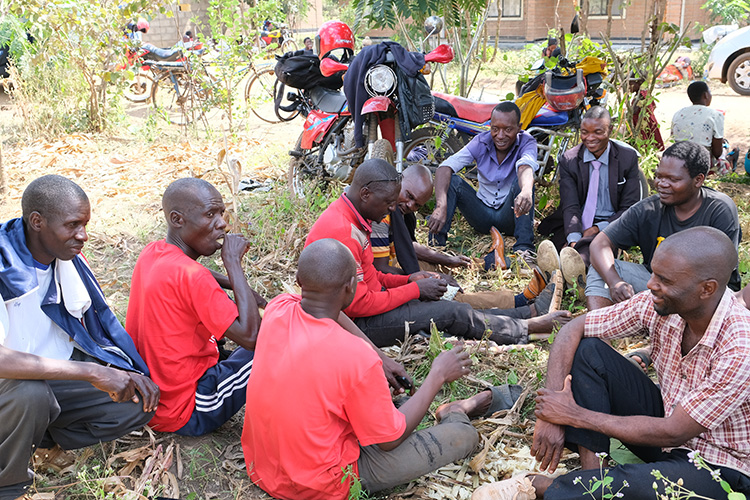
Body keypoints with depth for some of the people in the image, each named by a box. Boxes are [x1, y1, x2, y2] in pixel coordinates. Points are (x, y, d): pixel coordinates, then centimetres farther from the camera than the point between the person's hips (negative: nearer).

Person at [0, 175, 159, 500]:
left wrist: (137, 372, -7)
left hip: (63, 369, 6)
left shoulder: (67, 255, -4)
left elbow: (99, 321, 6)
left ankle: (41, 435, 5)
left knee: (140, 404, -13)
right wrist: (93, 372, -40)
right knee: (30, 393, -38)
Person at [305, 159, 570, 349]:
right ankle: (526, 329, 8)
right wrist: (415, 289, -16)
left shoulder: (349, 217, 7)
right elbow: (357, 304, -27)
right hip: (355, 324, -9)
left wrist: (408, 279, 1)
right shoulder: (340, 231, -28)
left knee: (454, 309, 6)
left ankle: (532, 312, 12)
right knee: (451, 314, -9)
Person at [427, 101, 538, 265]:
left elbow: (525, 168, -37)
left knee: (521, 182, -30)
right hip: (483, 213, 2)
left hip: (509, 216, -2)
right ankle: (436, 244, -29)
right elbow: (444, 168, -23)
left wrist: (526, 192, -62)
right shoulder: (481, 142, -9)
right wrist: (441, 207, -42)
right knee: (452, 181, -19)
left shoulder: (526, 142, -12)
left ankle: (524, 248, -40)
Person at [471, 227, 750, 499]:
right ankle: (591, 471, -16)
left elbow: (671, 433, -27)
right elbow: (572, 330, -10)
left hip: (717, 467, -6)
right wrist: (551, 415, -21)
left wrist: (575, 415, -22)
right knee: (587, 349, -11)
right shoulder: (657, 303, -15)